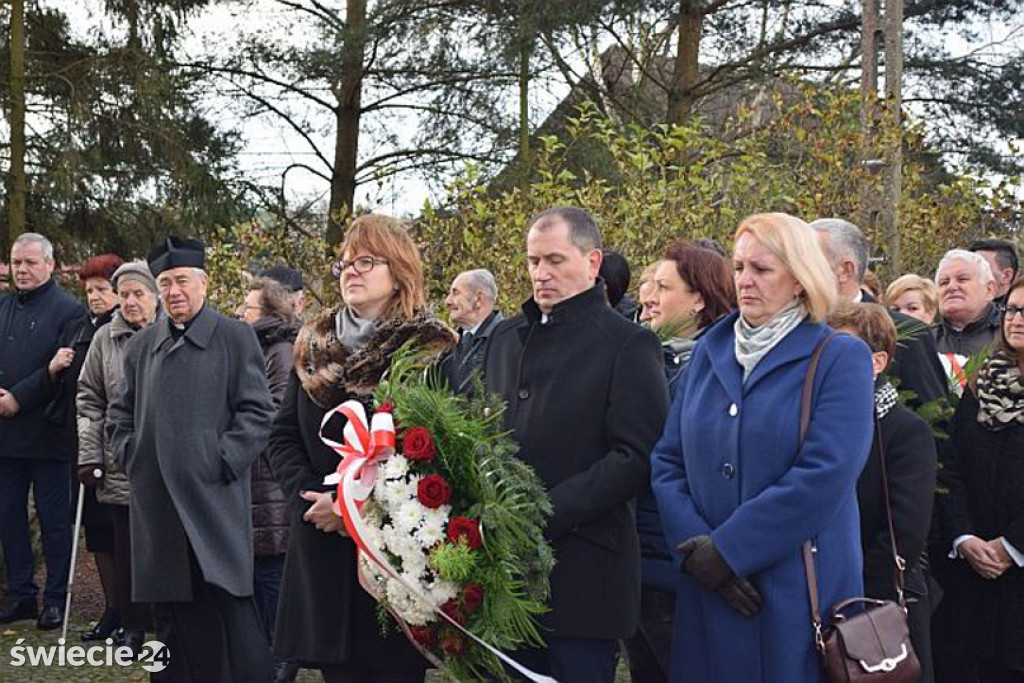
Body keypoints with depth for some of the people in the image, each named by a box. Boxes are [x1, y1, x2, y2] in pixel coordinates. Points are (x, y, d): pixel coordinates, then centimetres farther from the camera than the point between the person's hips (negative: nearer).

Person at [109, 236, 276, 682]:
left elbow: (257, 411, -3)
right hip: (154, 500, 5)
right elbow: (122, 410, 23)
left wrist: (224, 461, -10)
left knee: (230, 608, -9)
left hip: (214, 497, -5)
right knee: (171, 615, 9)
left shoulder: (236, 337, 0)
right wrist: (128, 454, 8)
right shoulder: (142, 344, 14)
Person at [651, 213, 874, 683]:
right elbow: (667, 462, 6)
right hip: (707, 596, 4)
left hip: (801, 593, -4)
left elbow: (825, 475, -16)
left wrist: (726, 550, -17)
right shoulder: (708, 354, 10)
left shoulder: (841, 358, -4)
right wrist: (695, 547, -11)